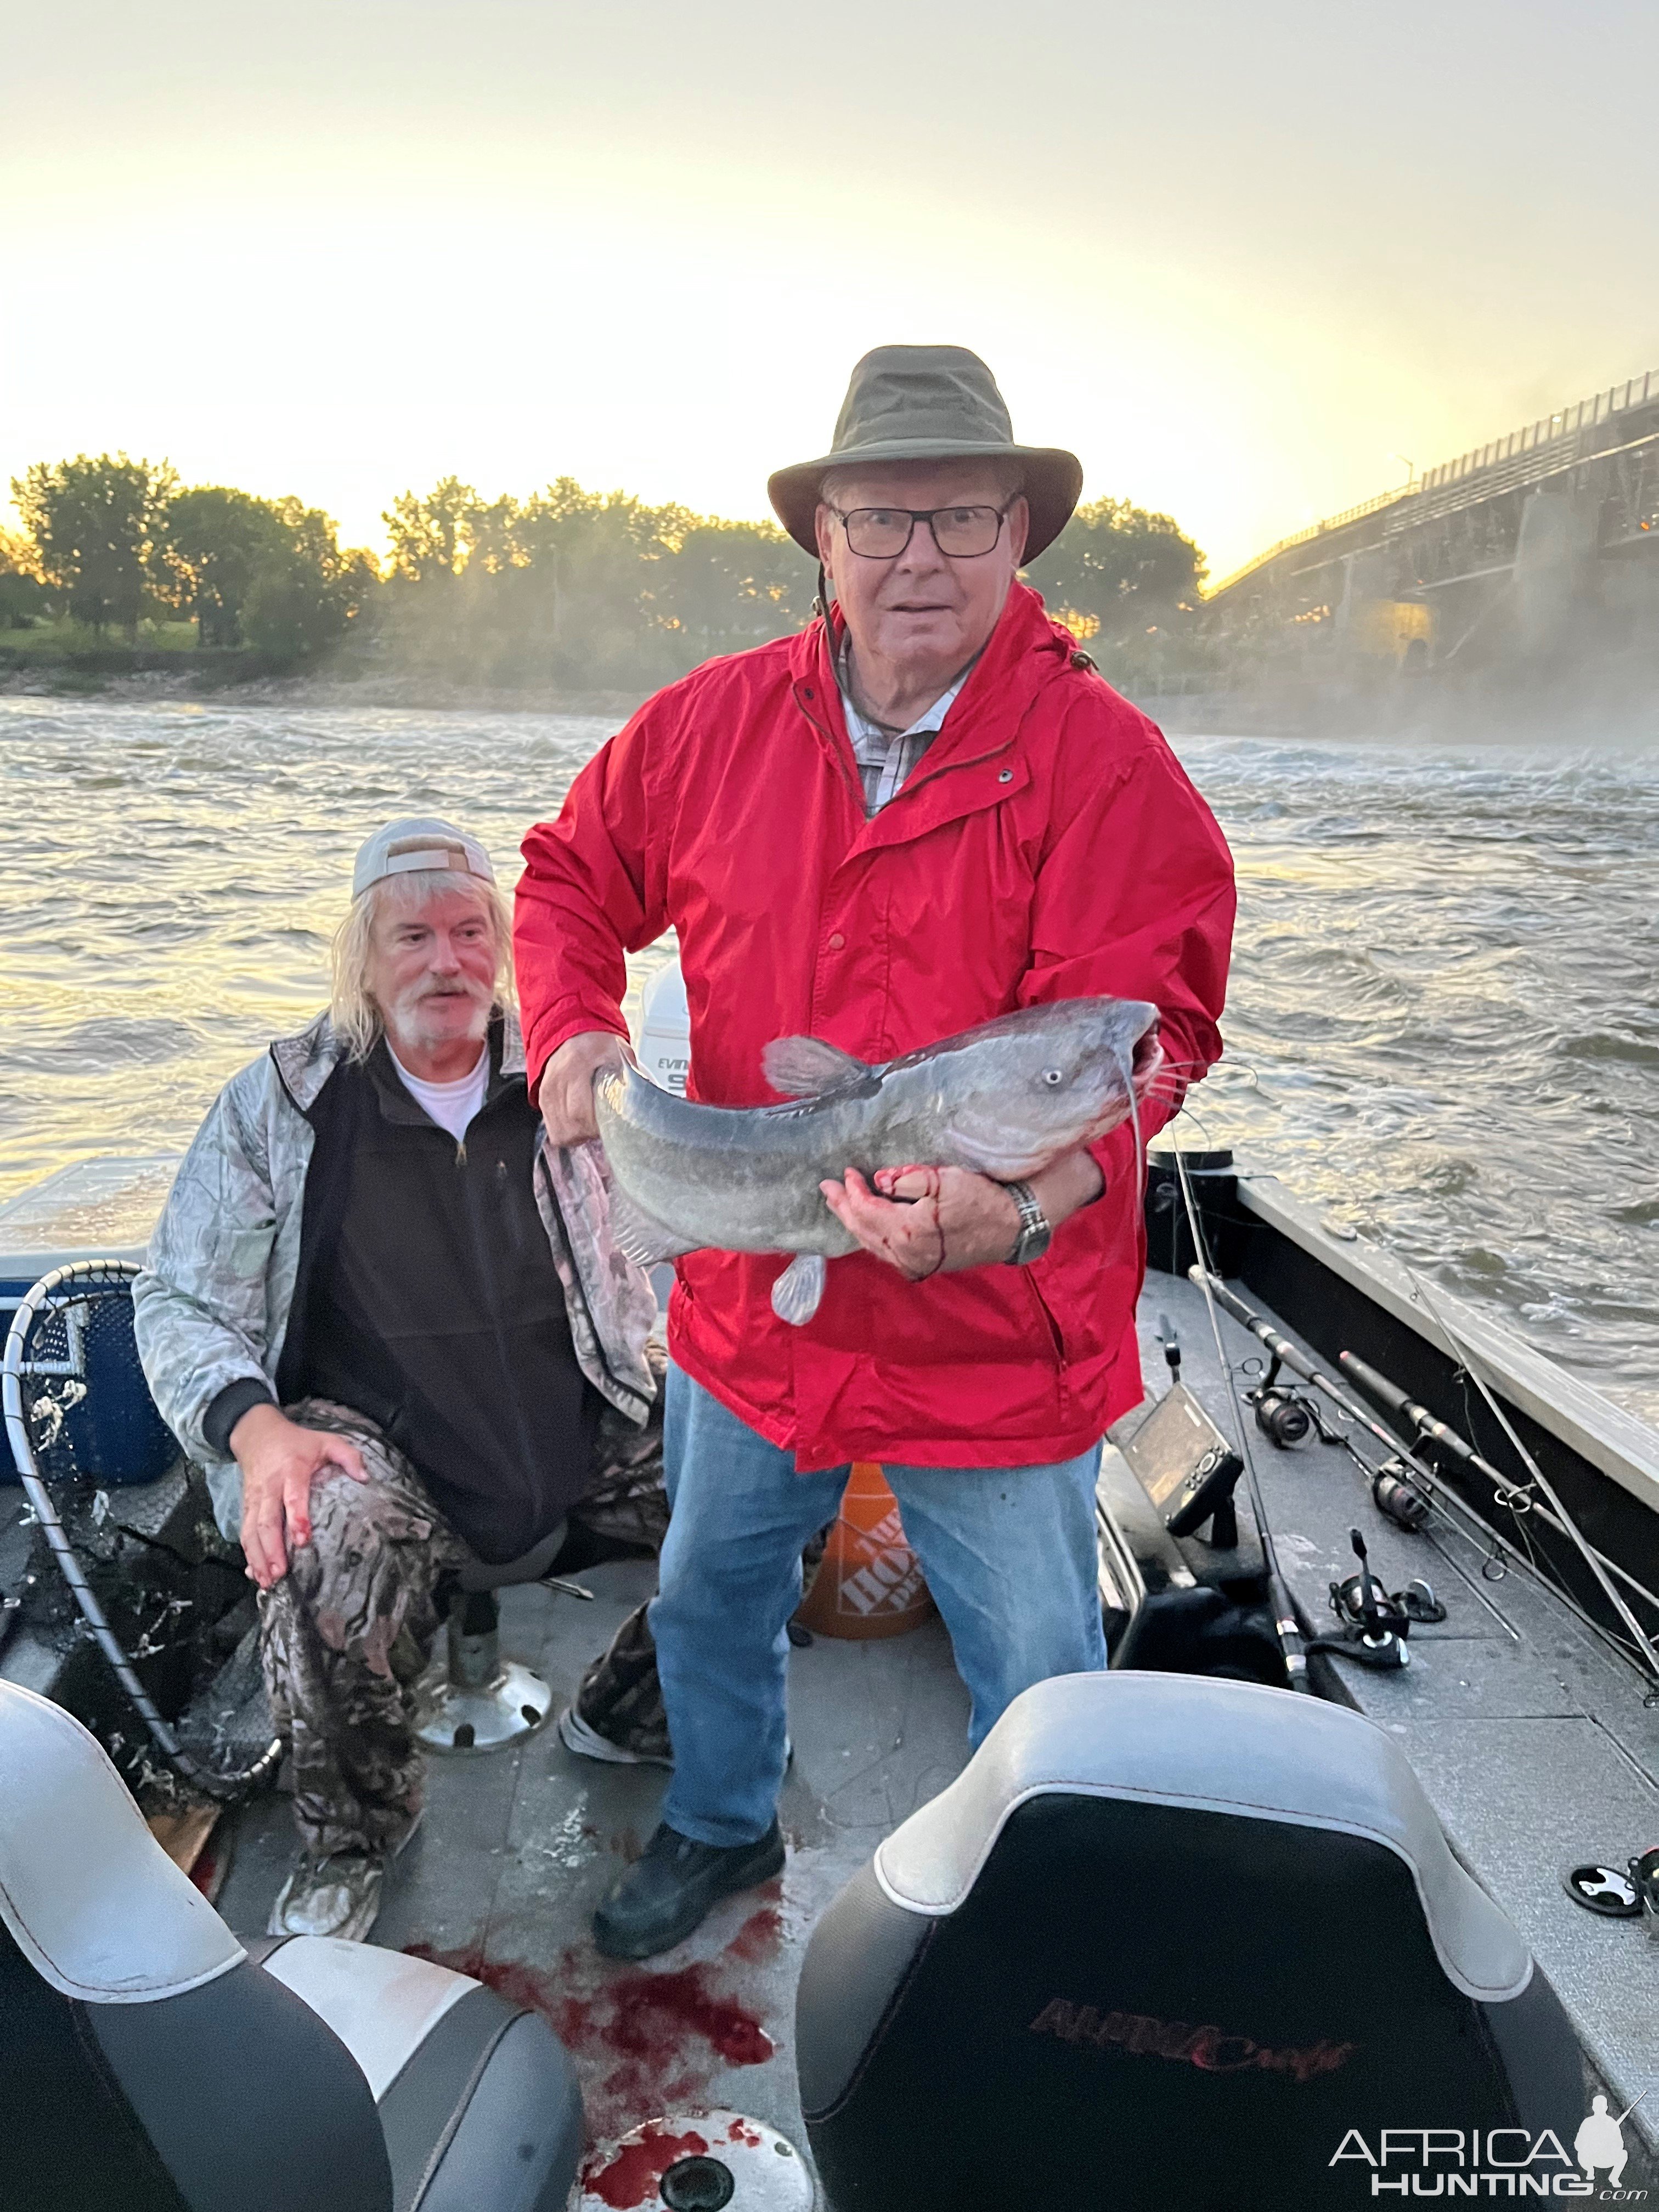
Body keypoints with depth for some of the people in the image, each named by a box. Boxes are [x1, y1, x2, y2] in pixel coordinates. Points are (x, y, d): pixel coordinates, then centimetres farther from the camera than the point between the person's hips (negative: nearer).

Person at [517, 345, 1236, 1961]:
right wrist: (569, 1029, -7)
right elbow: (571, 876, 11)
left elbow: (1137, 1031, -23)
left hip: (995, 1338, -3)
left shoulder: (1104, 762, -14)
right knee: (707, 1596, 27)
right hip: (751, 1305, 4)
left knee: (1037, 1685, 15)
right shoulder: (717, 723, -2)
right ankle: (721, 1826, 58)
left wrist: (1025, 1203, -41)